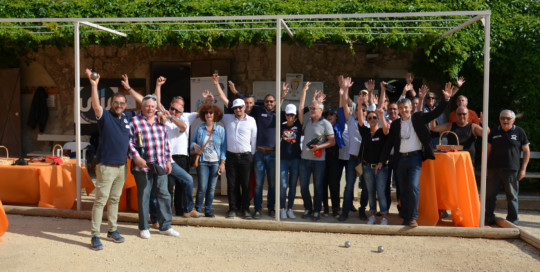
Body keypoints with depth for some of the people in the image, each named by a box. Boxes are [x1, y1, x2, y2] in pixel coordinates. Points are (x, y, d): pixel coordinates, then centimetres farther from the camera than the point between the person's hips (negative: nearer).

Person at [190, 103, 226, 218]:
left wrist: (222, 162, -2)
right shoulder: (199, 128, 6)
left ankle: (208, 210, 16)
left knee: (212, 188, 3)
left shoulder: (221, 130, 5)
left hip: (215, 162, 1)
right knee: (202, 187, -8)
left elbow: (224, 147, 5)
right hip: (202, 161, -1)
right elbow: (192, 142, 13)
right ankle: (197, 209, 9)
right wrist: (194, 146, -12)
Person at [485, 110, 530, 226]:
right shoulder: (494, 132, 9)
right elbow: (488, 150, 13)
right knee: (490, 194, 5)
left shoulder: (519, 132, 2)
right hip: (494, 169, 2)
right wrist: (485, 167, 8)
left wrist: (523, 169, -2)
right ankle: (488, 219, 17)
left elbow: (526, 151, 4)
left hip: (511, 170, -2)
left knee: (512, 196, 5)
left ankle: (512, 220, 18)